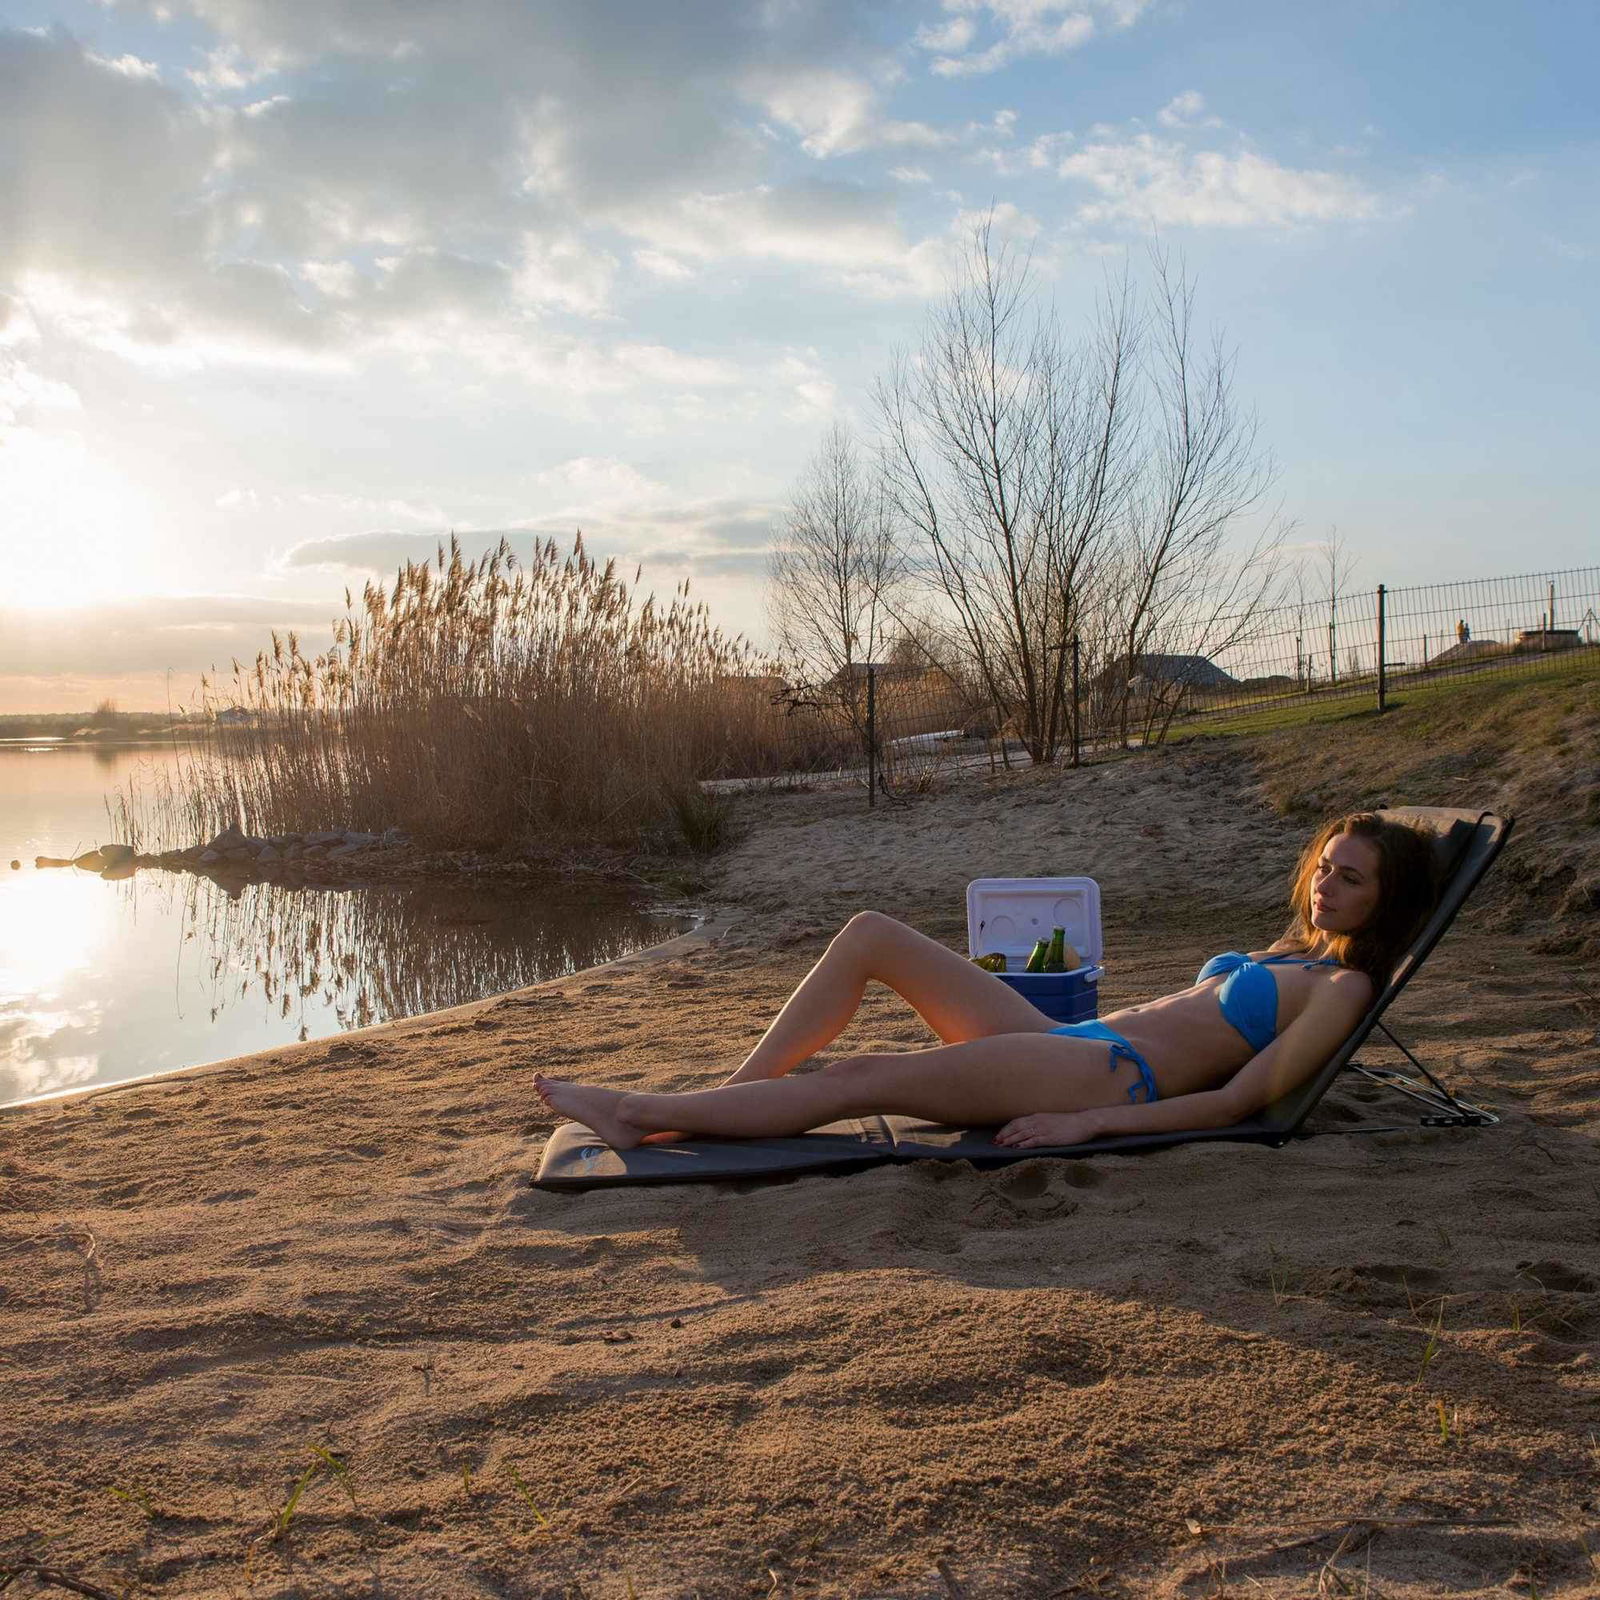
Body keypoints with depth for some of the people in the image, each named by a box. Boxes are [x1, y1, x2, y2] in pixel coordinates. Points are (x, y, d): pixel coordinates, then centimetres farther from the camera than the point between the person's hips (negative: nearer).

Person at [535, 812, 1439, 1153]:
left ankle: (643, 1114, -11)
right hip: (1063, 1041, 9)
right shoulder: (1289, 954, 24)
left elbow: (1241, 1101, -13)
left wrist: (1090, 1123, -19)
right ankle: (728, 1097, -2)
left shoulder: (1344, 985, -3)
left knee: (860, 1079, -19)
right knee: (870, 935, -1)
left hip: (1109, 1076, -9)